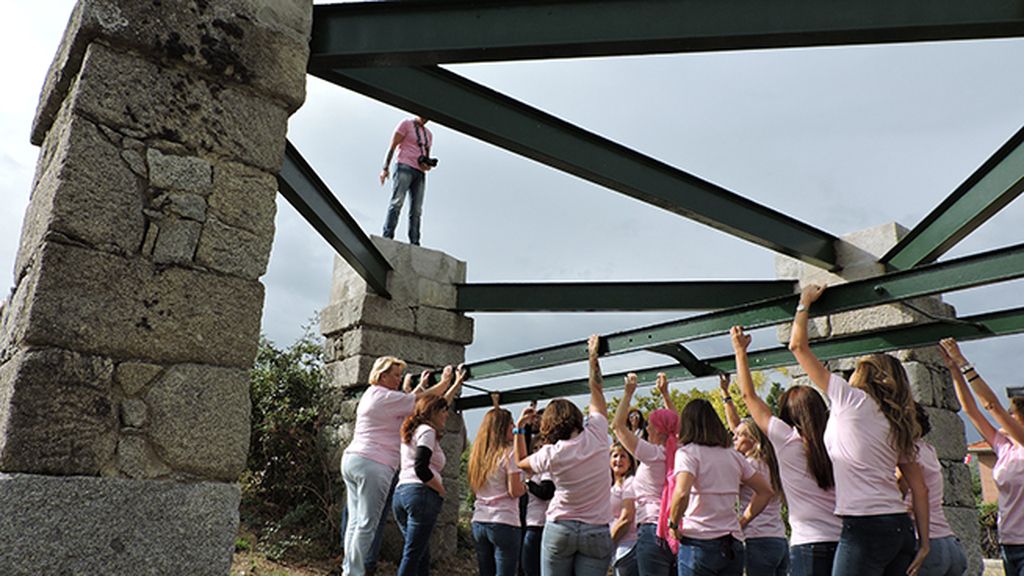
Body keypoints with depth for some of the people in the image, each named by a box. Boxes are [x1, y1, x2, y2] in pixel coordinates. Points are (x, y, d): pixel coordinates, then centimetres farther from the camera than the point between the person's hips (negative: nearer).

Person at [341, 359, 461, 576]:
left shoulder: (371, 395, 20)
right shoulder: (384, 396, -10)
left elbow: (405, 403, 24)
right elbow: (423, 401, -8)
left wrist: (420, 386, 28)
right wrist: (445, 382, 3)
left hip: (351, 459, 10)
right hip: (372, 464, -10)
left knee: (355, 521, 9)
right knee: (367, 525, -6)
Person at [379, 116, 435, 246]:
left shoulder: (428, 134, 25)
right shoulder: (406, 124, 8)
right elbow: (392, 146, 0)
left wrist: (428, 165, 2)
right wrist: (385, 168, -11)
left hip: (420, 173, 5)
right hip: (404, 167, -5)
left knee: (417, 210, -6)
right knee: (397, 202, -20)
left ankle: (414, 243, -11)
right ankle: (387, 237, -28)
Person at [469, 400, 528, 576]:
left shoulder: (477, 453, 9)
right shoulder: (508, 454, -10)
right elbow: (515, 491, -14)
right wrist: (525, 486, 7)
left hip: (479, 522, 7)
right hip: (504, 523, -6)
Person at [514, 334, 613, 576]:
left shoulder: (551, 454, -7)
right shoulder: (596, 436, -5)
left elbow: (521, 462, 14)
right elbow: (597, 393, 9)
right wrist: (593, 358, 18)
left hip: (559, 529, -1)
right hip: (596, 532, 1)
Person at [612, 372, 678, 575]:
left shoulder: (653, 454, -10)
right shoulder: (679, 454, 6)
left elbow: (618, 425, -6)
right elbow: (674, 424, 25)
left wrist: (628, 393, 0)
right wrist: (664, 393, 28)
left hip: (652, 530, -7)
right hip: (675, 532, 7)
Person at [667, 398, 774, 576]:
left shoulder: (687, 452, -8)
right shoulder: (733, 455, 11)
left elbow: (682, 493, -24)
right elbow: (765, 491, 16)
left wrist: (673, 524, -8)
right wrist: (742, 522, 16)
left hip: (698, 543, -6)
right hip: (733, 545, 6)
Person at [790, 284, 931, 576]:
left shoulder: (852, 400, -2)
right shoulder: (897, 424, 16)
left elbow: (798, 346, 0)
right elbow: (920, 488, 13)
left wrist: (805, 302, 13)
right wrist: (924, 542, 15)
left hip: (864, 526, -8)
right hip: (901, 527, 8)